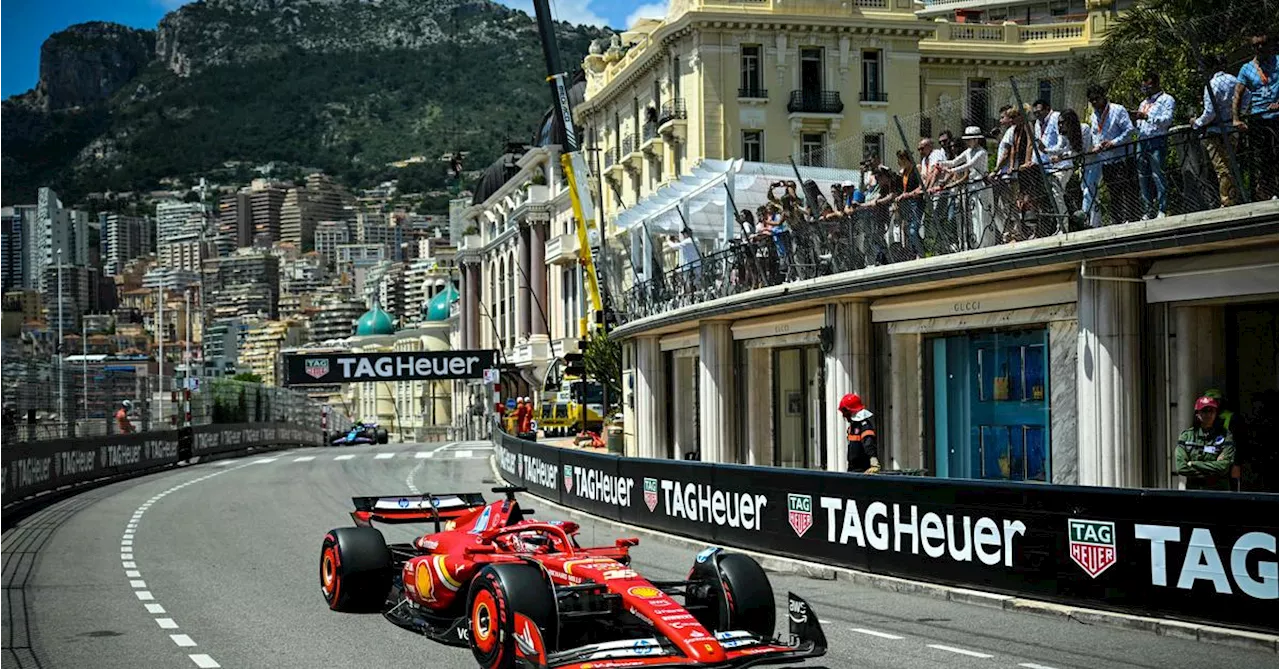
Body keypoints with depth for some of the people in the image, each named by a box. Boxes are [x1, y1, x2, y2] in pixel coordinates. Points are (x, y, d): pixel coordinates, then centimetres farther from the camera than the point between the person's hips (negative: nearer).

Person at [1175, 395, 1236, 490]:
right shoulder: (1186, 435, 6)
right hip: (1192, 489, 2)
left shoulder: (1225, 435, 2)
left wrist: (1193, 464, -6)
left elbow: (1224, 466, -10)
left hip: (1218, 491, -1)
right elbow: (1180, 467, -4)